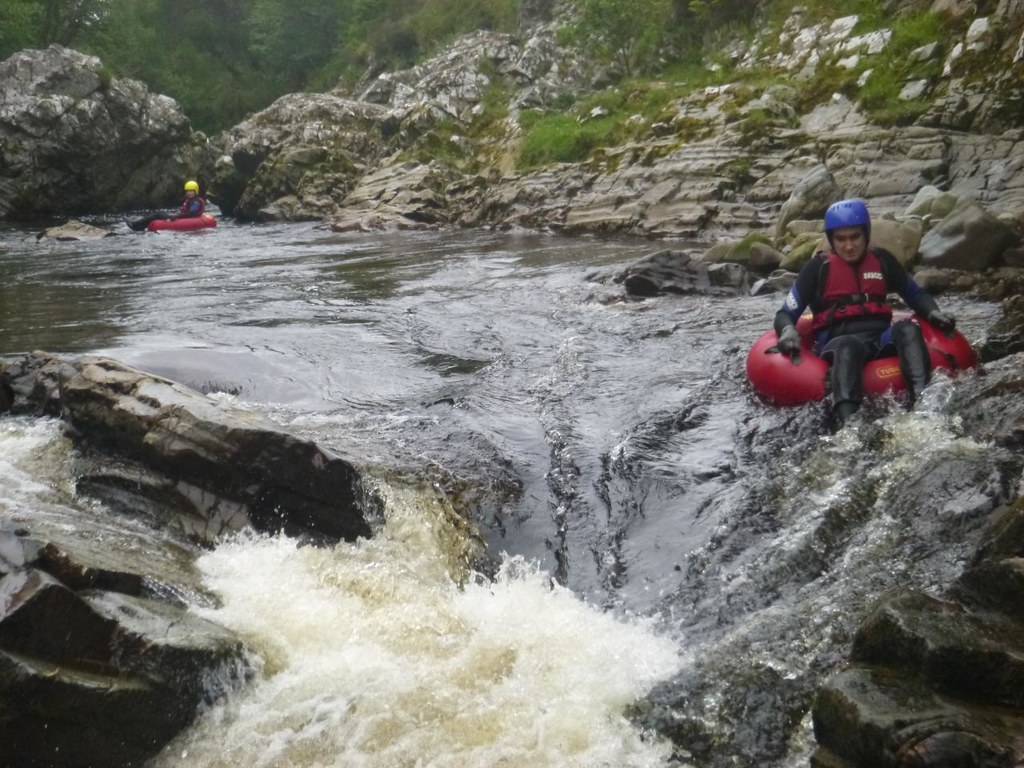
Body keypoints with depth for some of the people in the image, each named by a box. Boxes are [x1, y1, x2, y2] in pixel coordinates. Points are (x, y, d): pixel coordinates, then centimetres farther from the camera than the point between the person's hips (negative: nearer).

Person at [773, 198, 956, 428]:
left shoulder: (881, 260, 14)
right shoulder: (819, 268, 5)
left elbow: (915, 294, 23)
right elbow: (785, 314, 3)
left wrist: (933, 313, 1)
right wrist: (788, 331, -20)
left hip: (881, 339, 4)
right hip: (838, 342, -3)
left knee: (907, 330, -29)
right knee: (848, 347, -39)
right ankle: (846, 425, -60)